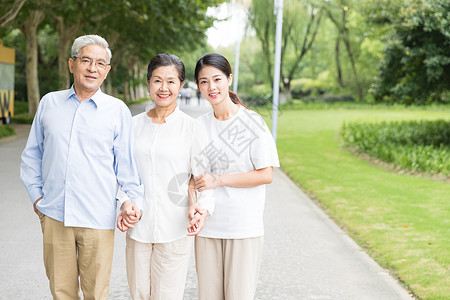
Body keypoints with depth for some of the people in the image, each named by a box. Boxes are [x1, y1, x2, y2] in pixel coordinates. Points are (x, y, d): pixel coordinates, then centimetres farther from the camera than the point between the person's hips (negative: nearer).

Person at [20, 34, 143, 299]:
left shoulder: (118, 111, 2)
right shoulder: (49, 103, 9)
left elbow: (126, 163, 5)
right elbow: (32, 155, 17)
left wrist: (133, 198, -6)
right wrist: (35, 194, 10)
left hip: (98, 219, -2)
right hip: (54, 216, 2)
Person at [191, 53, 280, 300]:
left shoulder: (252, 122, -6)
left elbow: (266, 175, -9)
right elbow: (194, 174, 13)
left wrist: (218, 180, -13)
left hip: (244, 225, -4)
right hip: (207, 225, 4)